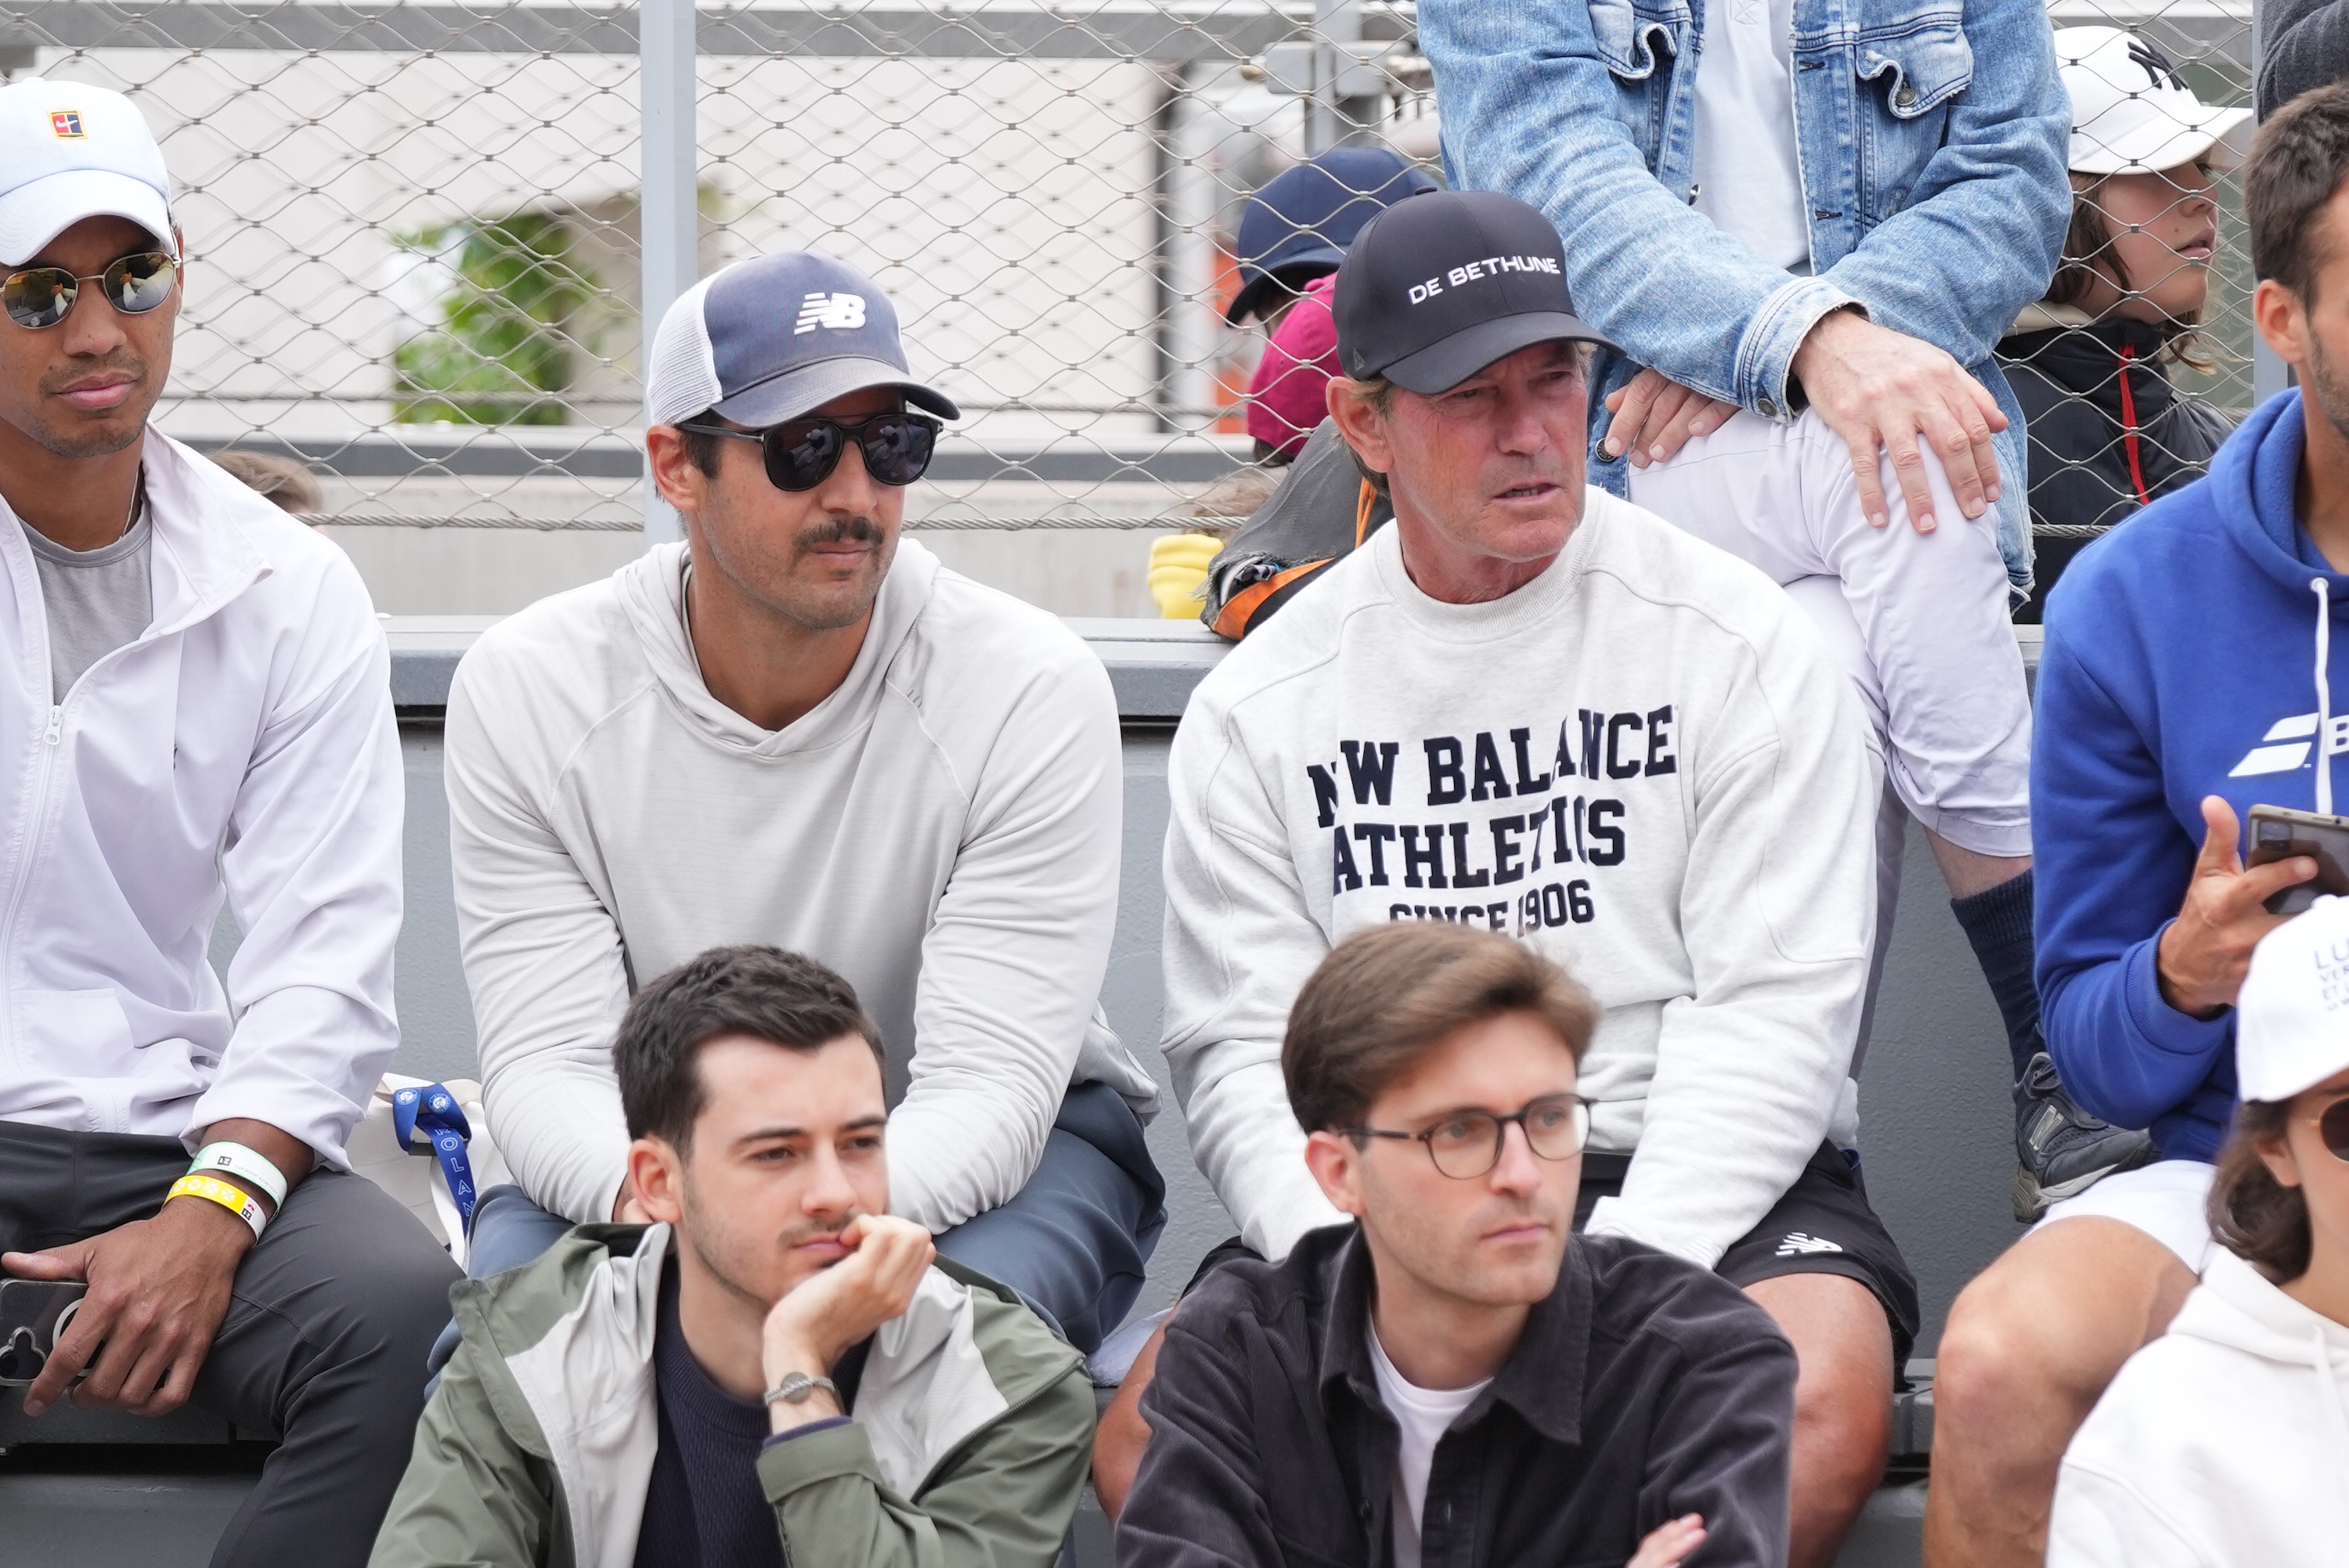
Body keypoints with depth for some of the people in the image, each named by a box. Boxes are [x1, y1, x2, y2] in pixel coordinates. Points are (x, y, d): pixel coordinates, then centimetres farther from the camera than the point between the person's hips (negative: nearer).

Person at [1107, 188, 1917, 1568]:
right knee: (1145, 1423, -26)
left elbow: (1772, 1015, -5)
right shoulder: (1261, 706, 10)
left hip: (1700, 1185, -2)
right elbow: (1245, 1052, 5)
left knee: (1827, 1396, -35)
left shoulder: (1740, 643, 2)